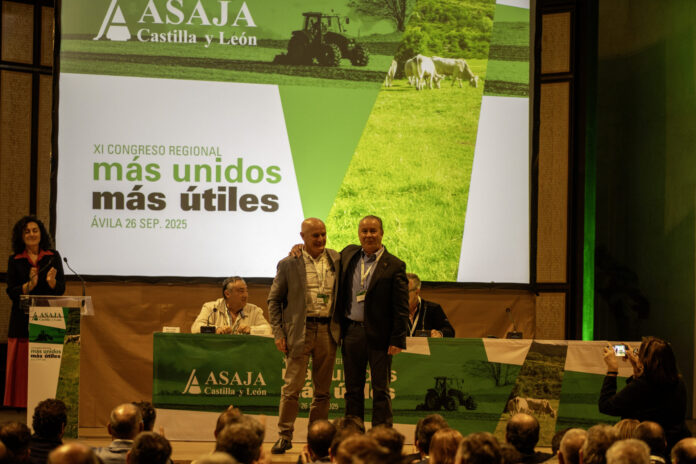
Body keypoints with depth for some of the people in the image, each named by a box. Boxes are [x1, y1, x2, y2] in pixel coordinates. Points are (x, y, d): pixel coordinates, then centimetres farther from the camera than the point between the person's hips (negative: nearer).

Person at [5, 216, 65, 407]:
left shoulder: (53, 257, 7)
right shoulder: (15, 260, 7)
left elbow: (61, 289, 4)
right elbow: (11, 292, 1)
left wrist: (51, 281, -18)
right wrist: (29, 285, -17)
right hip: (23, 319, 0)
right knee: (21, 366, -3)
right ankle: (21, 404, 3)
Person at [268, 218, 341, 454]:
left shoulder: (337, 260, 8)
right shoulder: (289, 264, 1)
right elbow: (274, 300, 5)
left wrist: (342, 328, 4)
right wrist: (278, 333, -4)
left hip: (328, 331, 3)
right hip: (300, 331, -3)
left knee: (323, 390, 7)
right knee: (292, 387, -4)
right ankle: (284, 435, 4)